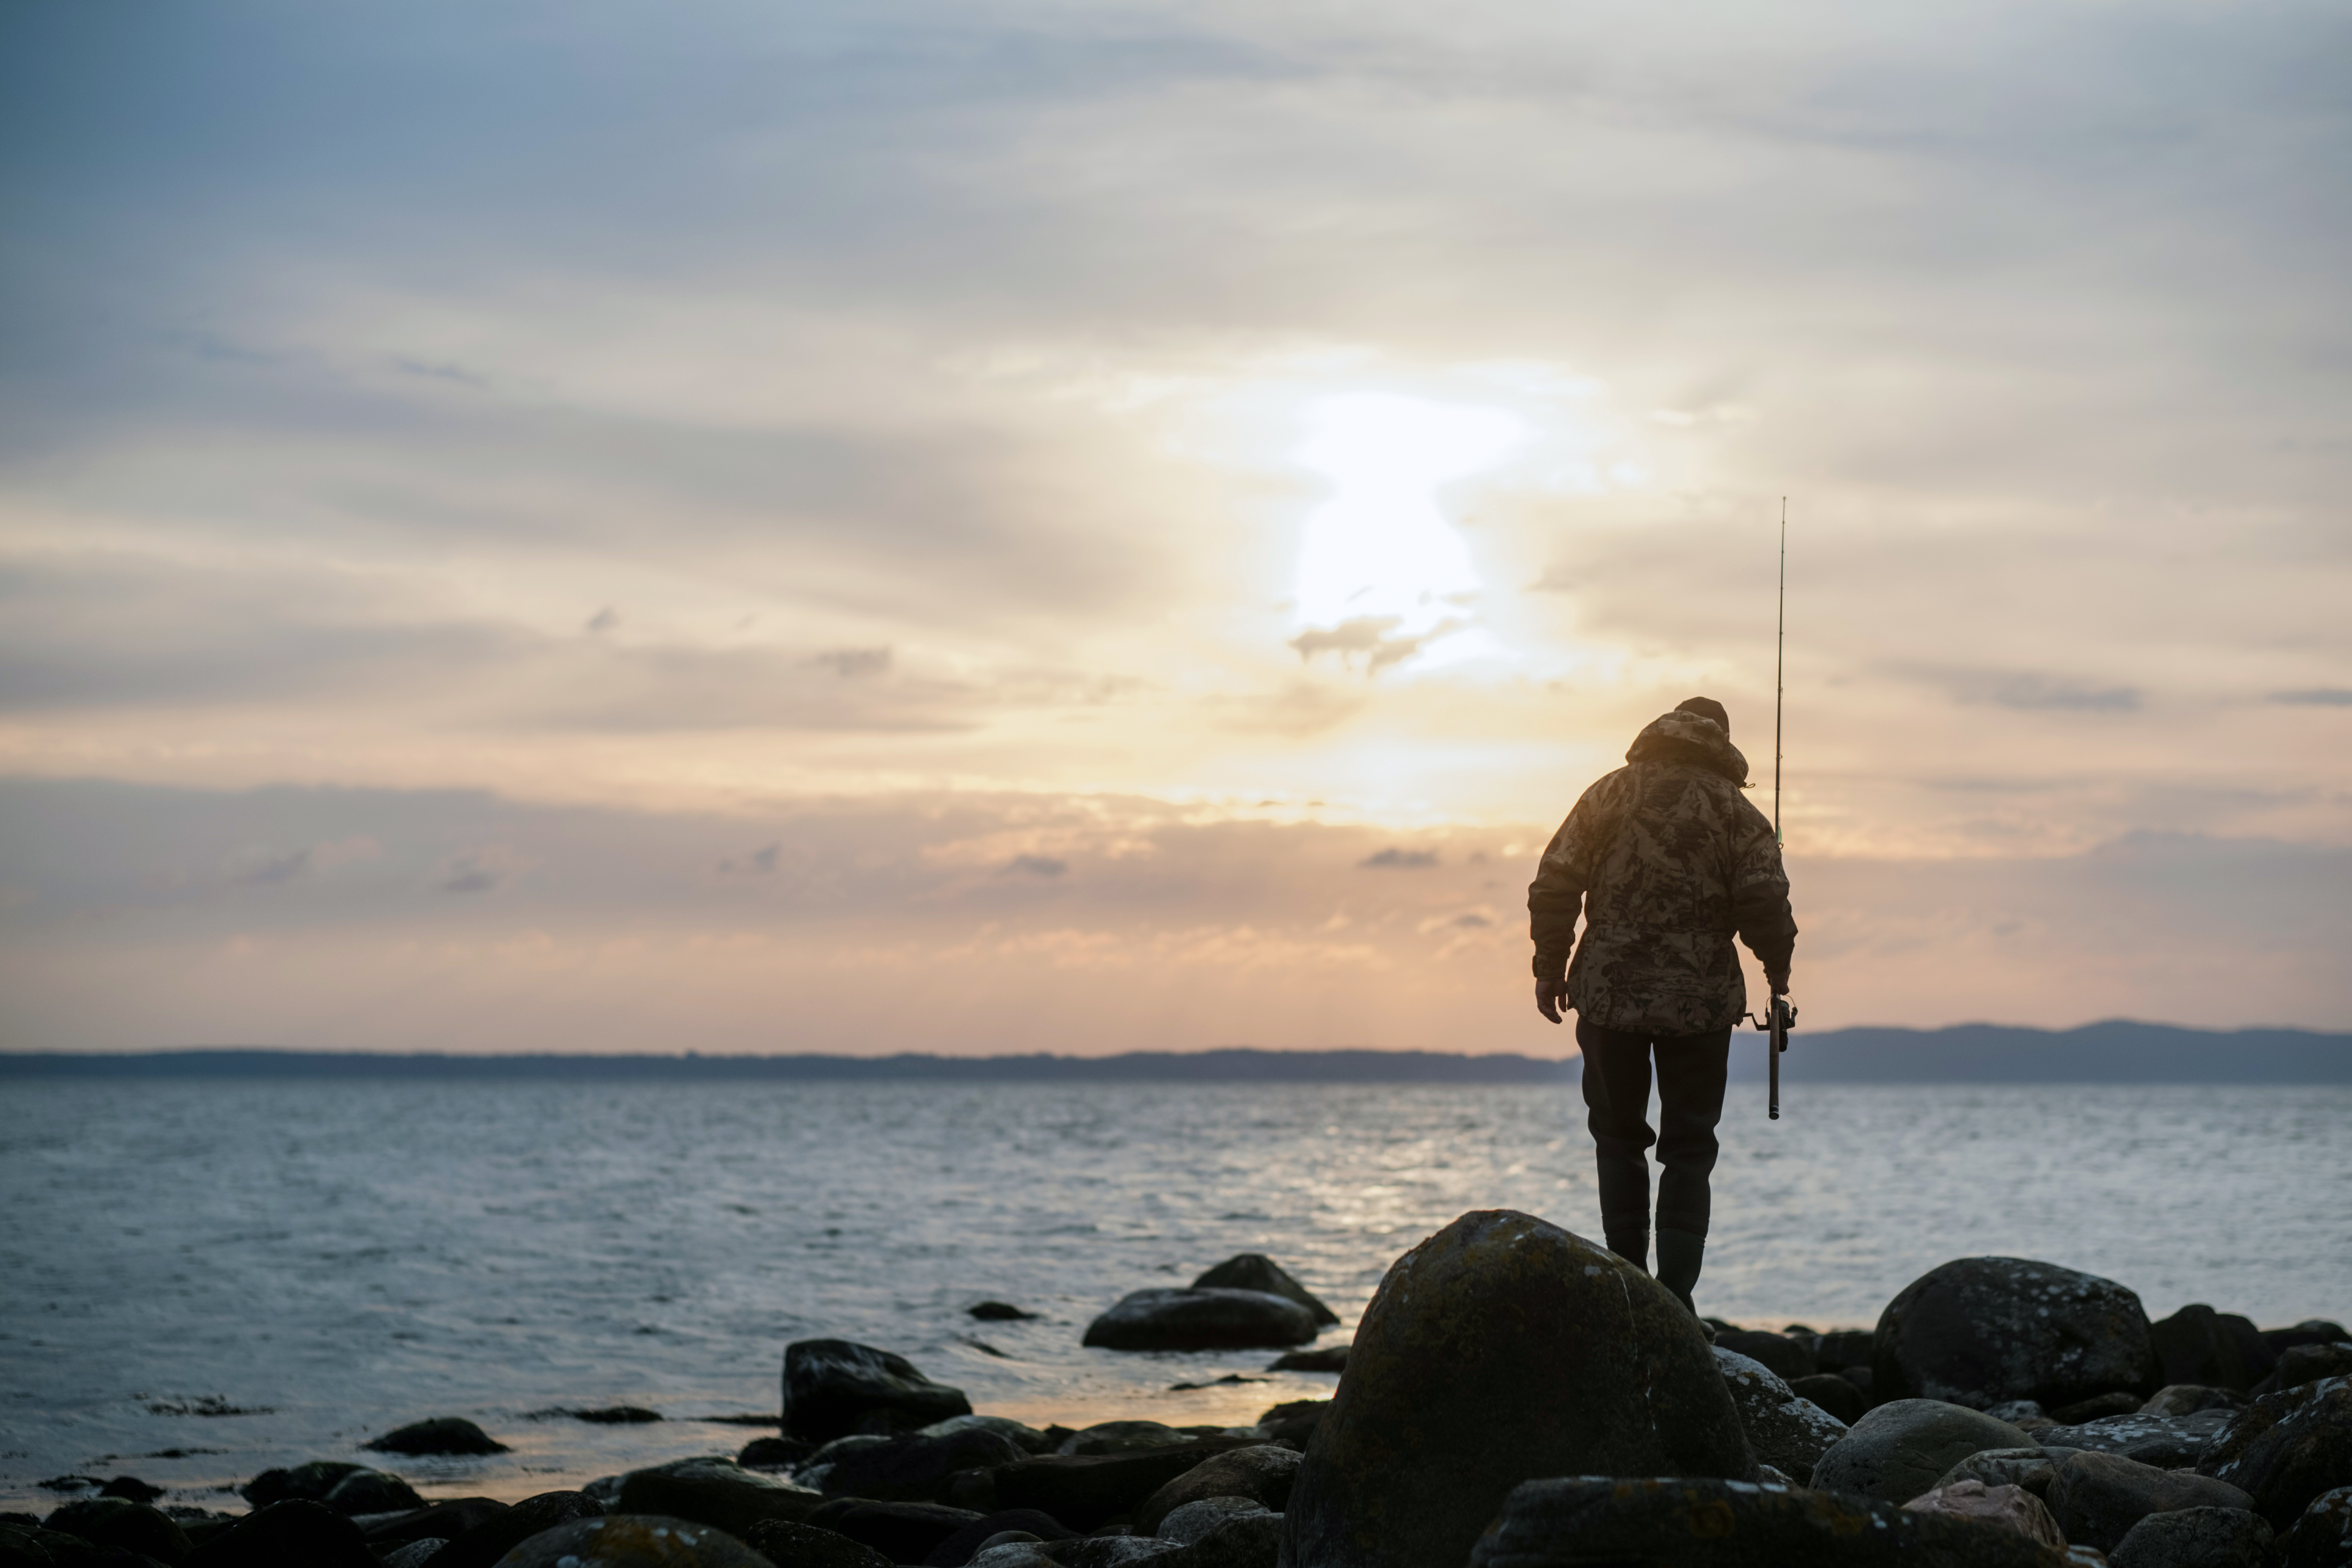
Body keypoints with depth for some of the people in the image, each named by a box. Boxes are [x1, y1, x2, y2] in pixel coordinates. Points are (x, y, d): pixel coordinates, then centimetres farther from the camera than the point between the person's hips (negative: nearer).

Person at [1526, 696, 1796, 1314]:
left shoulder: (1608, 795, 5)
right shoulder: (1733, 809, 0)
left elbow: (1554, 886, 1)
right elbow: (1765, 900, -9)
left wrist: (1550, 967, 10)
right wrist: (1777, 964, 9)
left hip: (1610, 993, 1)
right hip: (1700, 1002, -1)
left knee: (1618, 1137, 17)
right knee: (1689, 1148, 6)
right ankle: (1675, 1299, -4)